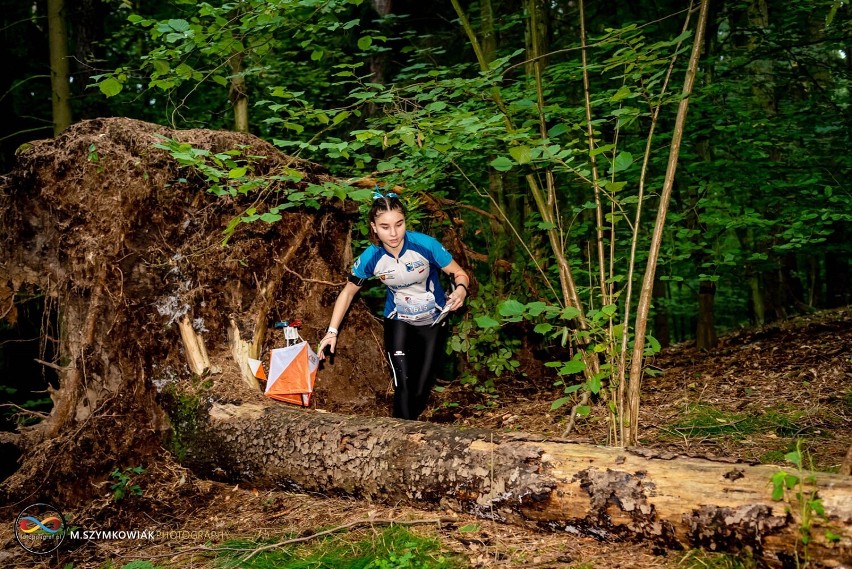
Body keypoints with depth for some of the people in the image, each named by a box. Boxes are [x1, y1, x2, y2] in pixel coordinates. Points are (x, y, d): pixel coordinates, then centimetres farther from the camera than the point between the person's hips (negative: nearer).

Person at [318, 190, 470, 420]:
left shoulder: (425, 245, -28)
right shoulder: (371, 257, -21)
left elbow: (460, 274, -17)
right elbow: (348, 292, -5)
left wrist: (460, 290, -41)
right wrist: (332, 332, -11)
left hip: (433, 320, 0)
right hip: (398, 321, 0)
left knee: (423, 388, 5)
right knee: (403, 385, -15)